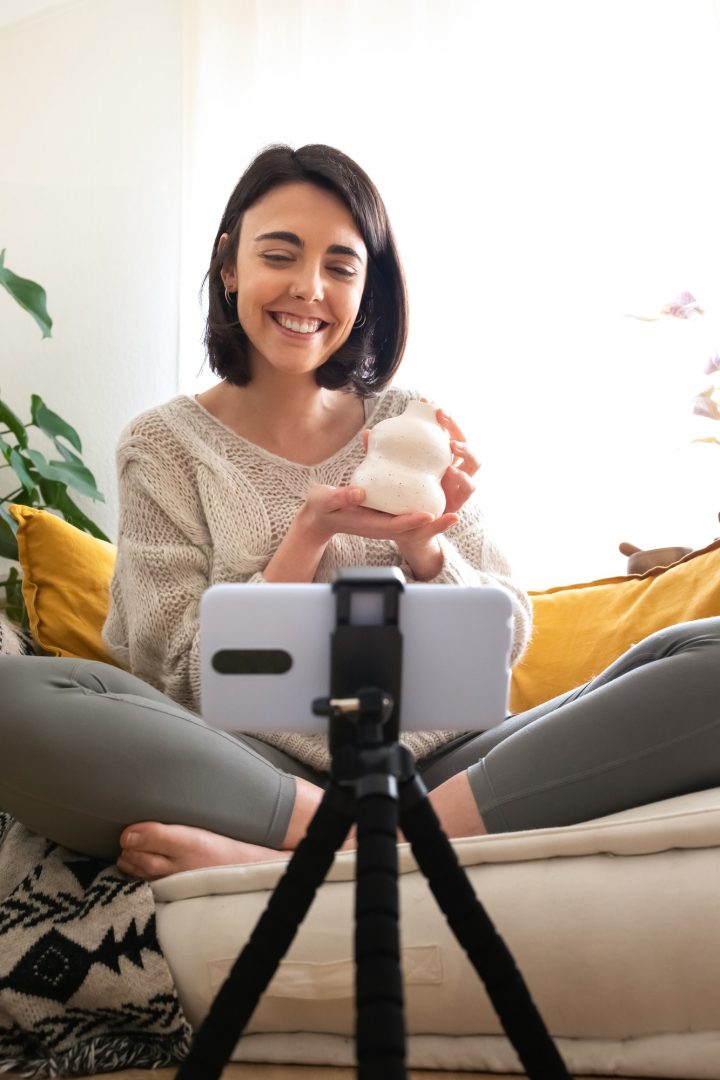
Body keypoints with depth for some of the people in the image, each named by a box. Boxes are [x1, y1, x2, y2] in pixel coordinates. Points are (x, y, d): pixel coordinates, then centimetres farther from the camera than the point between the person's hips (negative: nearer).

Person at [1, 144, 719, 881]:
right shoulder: (165, 445, 6)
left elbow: (505, 641, 10)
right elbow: (188, 680, 0)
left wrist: (421, 549, -10)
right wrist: (311, 533, -12)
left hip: (442, 768, 3)